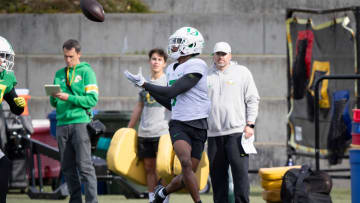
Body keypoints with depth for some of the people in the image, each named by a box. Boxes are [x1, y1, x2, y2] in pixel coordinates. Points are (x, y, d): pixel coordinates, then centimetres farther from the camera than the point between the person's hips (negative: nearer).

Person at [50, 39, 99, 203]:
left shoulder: (86, 72, 2)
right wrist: (54, 97, -7)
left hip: (80, 123, -5)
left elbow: (92, 99, -8)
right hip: (62, 123, 5)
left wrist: (68, 98, -15)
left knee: (84, 165, -10)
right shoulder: (59, 74, 17)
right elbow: (54, 103, 16)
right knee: (67, 167, 5)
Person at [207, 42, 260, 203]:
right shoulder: (207, 76, 14)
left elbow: (253, 99, 4)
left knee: (240, 171, -10)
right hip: (213, 133, 4)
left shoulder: (242, 73, 6)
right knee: (217, 174, 4)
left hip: (237, 131, -3)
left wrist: (249, 124, -5)